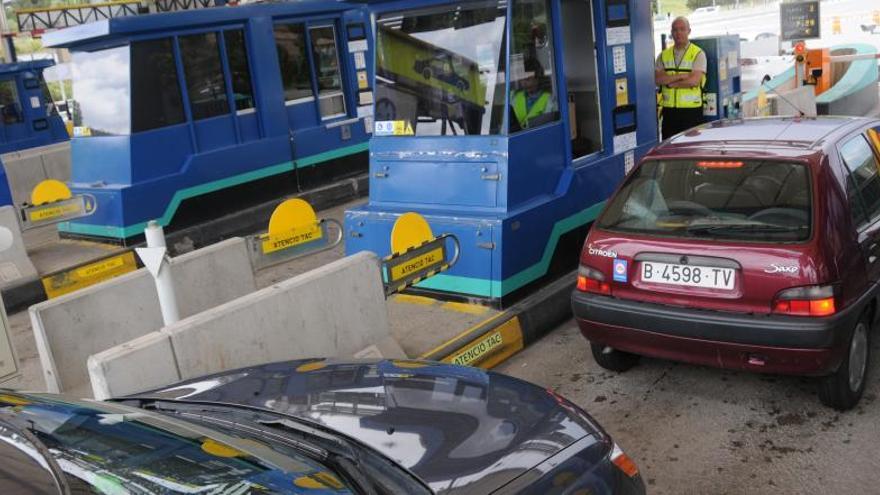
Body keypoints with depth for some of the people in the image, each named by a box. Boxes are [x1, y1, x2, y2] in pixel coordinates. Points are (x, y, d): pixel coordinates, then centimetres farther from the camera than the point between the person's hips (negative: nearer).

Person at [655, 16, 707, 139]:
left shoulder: (698, 53, 0)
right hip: (669, 110, 4)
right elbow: (657, 79, -3)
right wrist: (681, 76, -12)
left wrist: (670, 82, -6)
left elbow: (694, 80, -13)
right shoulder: (664, 55, 11)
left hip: (691, 110, -3)